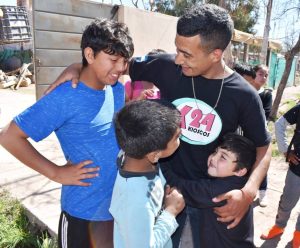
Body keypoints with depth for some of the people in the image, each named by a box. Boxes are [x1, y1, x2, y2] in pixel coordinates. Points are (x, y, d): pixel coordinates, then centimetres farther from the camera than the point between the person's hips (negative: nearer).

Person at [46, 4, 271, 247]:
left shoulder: (244, 95, -17)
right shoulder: (167, 67, -14)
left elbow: (263, 145, -6)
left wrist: (248, 192, -22)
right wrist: (78, 66, -13)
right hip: (166, 185, 1)